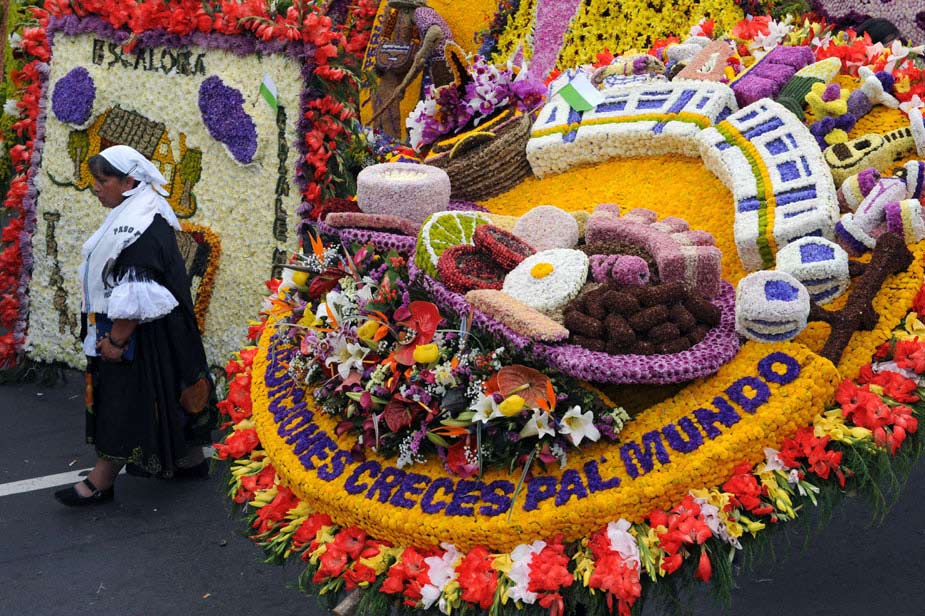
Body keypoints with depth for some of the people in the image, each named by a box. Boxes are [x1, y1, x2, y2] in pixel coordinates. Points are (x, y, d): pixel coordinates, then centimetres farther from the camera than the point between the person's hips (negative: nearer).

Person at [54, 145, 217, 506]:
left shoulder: (142, 228, -22)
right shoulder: (132, 217, 11)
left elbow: (136, 297, -26)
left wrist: (116, 339, -20)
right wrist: (111, 335, 20)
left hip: (138, 337, -10)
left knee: (126, 402, -1)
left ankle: (101, 483, 9)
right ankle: (191, 460, 29)